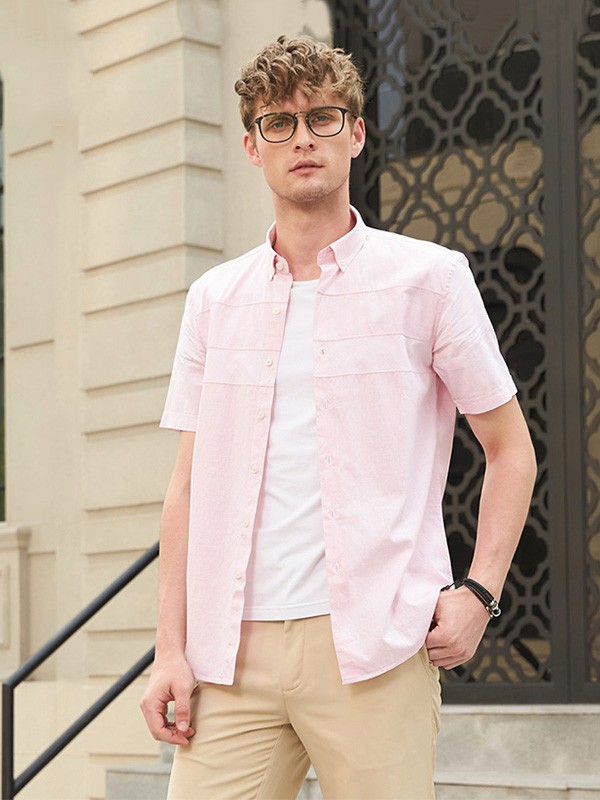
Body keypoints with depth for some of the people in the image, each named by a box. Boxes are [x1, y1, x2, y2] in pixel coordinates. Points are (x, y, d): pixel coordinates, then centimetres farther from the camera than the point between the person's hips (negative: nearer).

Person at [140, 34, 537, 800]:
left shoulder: (428, 277, 5)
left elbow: (510, 448, 9)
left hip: (373, 645, -2)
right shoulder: (214, 298, 14)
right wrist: (170, 648, 7)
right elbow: (189, 484, 14)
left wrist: (479, 593, -3)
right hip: (234, 652, 3)